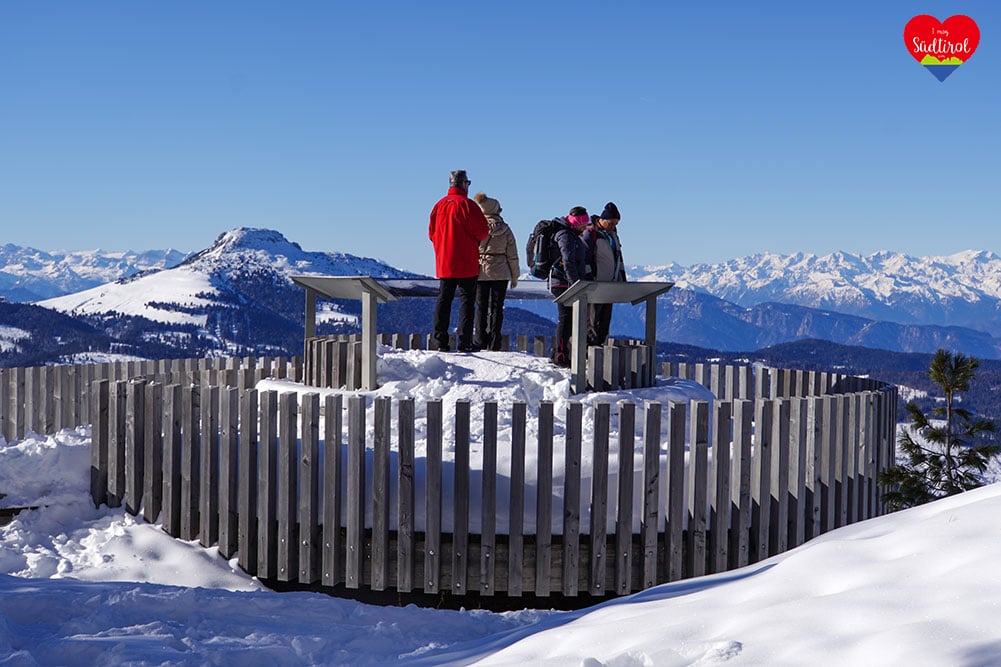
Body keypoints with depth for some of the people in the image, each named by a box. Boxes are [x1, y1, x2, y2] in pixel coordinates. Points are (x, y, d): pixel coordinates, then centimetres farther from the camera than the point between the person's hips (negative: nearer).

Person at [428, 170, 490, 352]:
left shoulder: (439, 205, 7)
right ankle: (465, 342, -5)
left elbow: (431, 233, 10)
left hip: (444, 263, 5)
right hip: (466, 264, -5)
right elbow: (482, 231, -12)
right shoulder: (467, 204, -10)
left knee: (443, 299, 8)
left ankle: (441, 342, 5)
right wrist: (475, 240, 9)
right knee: (467, 300, -1)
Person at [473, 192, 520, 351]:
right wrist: (514, 276, 11)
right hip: (500, 273, 0)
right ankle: (494, 344, 2)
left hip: (480, 272, 0)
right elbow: (512, 256, 2)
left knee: (481, 307, 8)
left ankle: (480, 342, 6)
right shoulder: (505, 230, -1)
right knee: (497, 308, 5)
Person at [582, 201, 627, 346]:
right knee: (593, 319, -6)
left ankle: (600, 345, 11)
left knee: (605, 319, 7)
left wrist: (622, 277, 21)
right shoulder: (590, 233, -12)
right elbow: (584, 258, -14)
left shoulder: (612, 232, 14)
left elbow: (618, 255, 23)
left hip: (610, 284, 8)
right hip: (595, 285, -8)